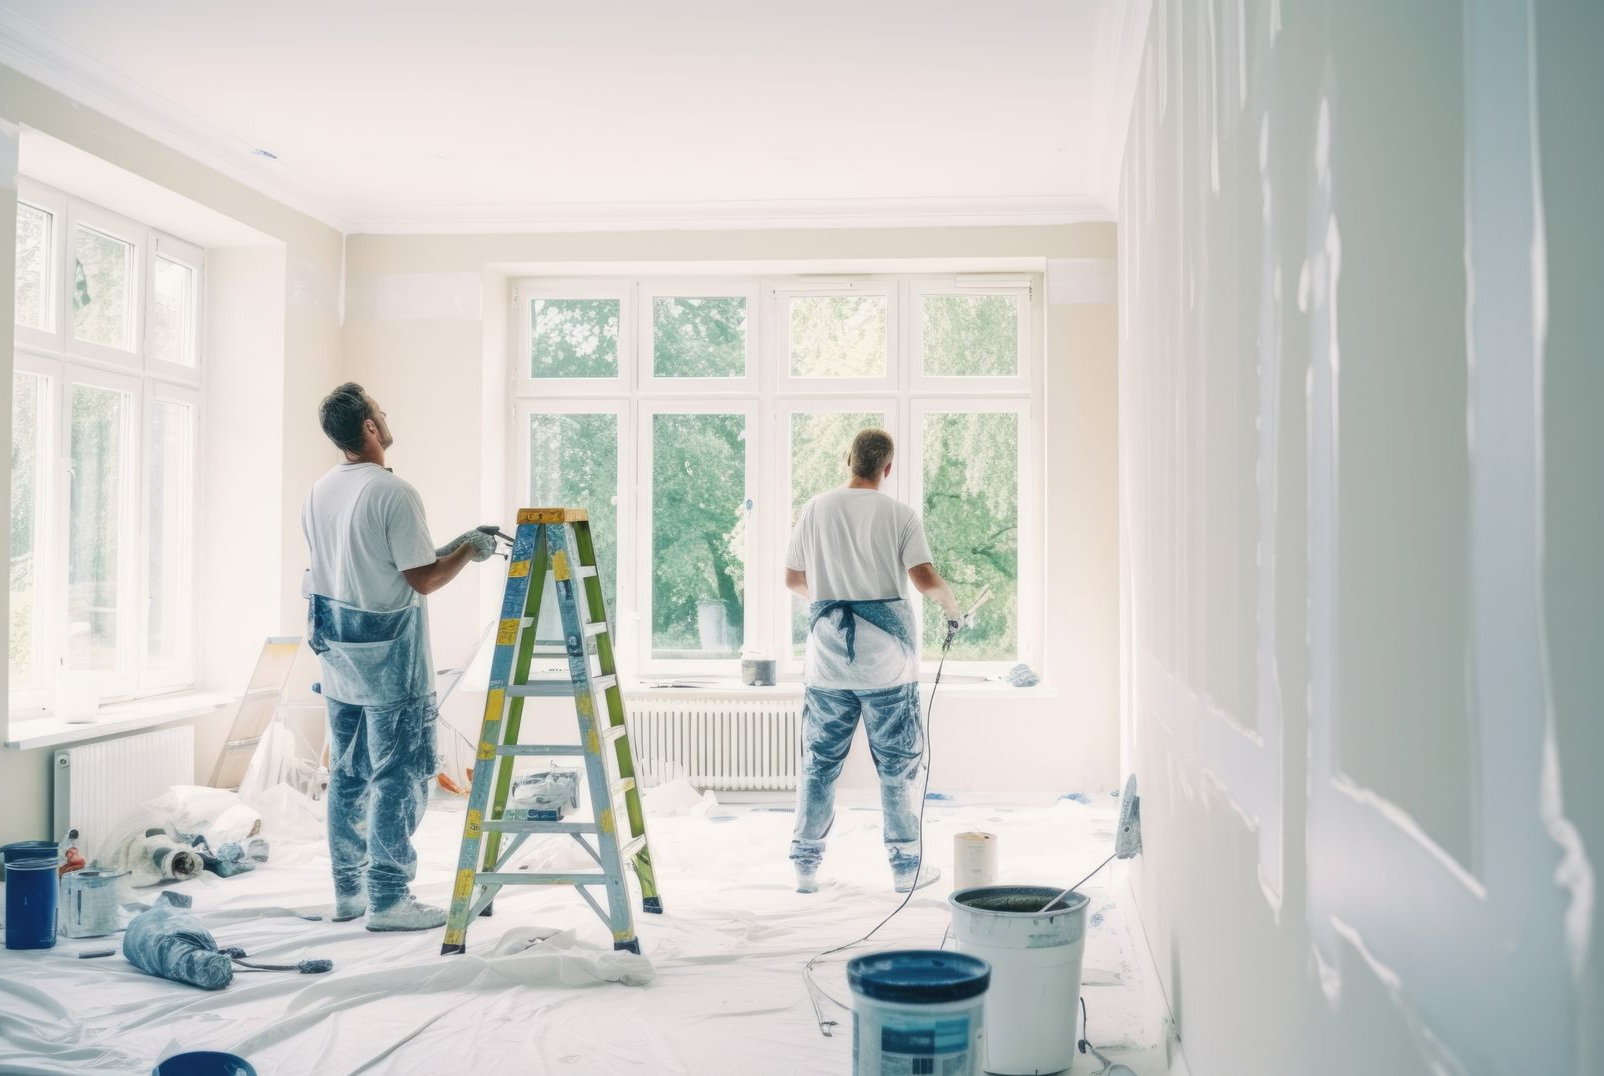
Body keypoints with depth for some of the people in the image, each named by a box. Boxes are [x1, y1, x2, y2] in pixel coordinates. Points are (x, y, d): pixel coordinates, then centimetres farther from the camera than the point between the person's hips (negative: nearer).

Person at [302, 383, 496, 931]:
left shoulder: (318, 492, 8)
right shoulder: (393, 493, -18)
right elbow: (423, 580, -17)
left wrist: (443, 551, 19)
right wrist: (469, 550, -1)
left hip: (336, 651, 8)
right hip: (388, 658, -8)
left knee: (348, 775, 14)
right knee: (398, 777, -1)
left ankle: (349, 891, 23)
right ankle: (387, 899, 3)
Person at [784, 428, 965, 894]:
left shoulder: (816, 509, 3)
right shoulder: (899, 514, -4)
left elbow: (792, 579, 8)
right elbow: (924, 577, -12)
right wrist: (951, 603, 8)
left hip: (828, 652, 2)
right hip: (885, 655, -2)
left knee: (820, 761, 11)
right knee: (898, 763, 8)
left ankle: (805, 865, 14)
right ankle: (905, 865, 14)